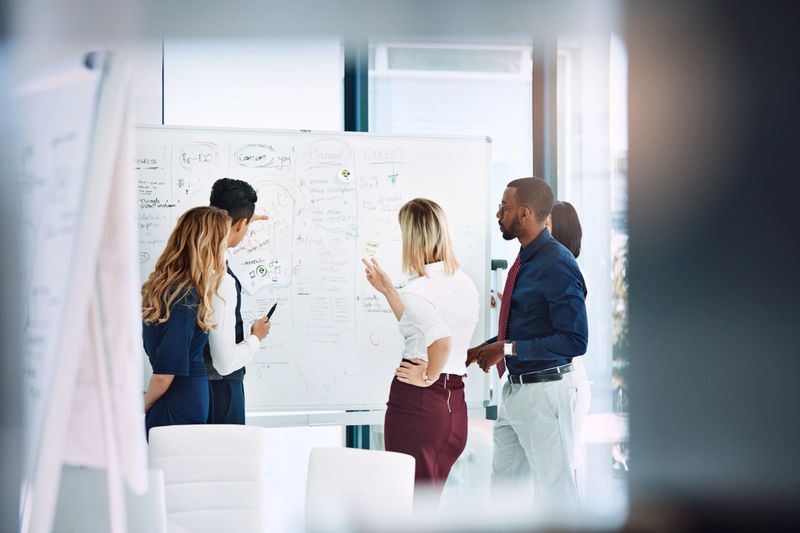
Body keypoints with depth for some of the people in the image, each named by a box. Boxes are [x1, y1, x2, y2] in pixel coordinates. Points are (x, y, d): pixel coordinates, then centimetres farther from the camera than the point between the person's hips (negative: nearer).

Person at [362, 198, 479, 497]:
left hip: (416, 405, -8)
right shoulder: (465, 284, 9)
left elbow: (441, 338, -34)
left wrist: (429, 377, -18)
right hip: (455, 404, 8)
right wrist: (387, 290, 26)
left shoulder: (417, 291, -16)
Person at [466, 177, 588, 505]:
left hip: (545, 392, -10)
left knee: (555, 489, 1)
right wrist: (479, 351, 11)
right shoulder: (525, 260, 9)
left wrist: (507, 349, -21)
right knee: (503, 482, 18)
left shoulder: (557, 266, -19)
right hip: (516, 389, 10)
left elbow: (575, 341, -23)